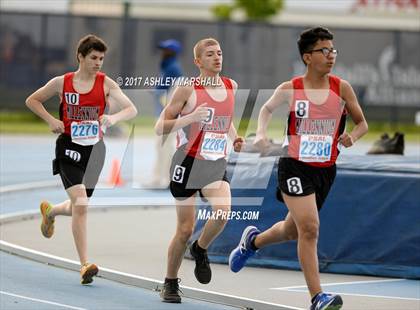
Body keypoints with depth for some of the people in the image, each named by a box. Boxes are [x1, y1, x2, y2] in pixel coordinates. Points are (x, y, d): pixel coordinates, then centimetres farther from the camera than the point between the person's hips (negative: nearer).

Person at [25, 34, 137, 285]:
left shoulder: (105, 83, -2)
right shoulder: (61, 83, -2)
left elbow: (132, 110, -7)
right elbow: (32, 100, 12)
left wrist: (113, 117, -27)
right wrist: (50, 119, -4)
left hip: (94, 150, 3)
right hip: (69, 148, -3)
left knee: (79, 206, 16)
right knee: (81, 203, -19)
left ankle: (50, 211, 53)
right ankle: (85, 264, -19)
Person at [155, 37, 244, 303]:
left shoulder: (231, 87, 7)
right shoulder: (188, 89, -9)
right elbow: (160, 127, -8)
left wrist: (235, 138, 6)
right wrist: (191, 117, -22)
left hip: (217, 164, 4)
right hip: (188, 163, -4)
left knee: (223, 211, -24)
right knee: (186, 228, 0)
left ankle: (201, 250, 7)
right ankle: (171, 284, 19)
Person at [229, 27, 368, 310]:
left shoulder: (342, 88, -3)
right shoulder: (289, 89, -6)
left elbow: (362, 123, 8)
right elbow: (268, 109, 15)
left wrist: (352, 137, -14)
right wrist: (261, 133, -3)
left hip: (326, 169, 4)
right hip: (294, 166, -4)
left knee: (292, 230, 19)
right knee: (309, 227, -18)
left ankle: (253, 240, 51)